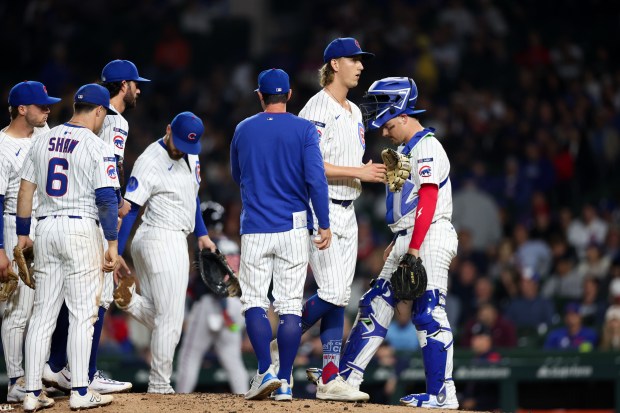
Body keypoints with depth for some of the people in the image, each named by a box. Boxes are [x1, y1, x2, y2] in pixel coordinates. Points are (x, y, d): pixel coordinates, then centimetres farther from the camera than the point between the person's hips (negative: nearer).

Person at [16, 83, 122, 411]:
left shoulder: (42, 141, 9)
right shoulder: (97, 148, -7)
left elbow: (25, 190, 10)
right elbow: (107, 199, -12)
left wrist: (22, 234, 17)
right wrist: (112, 243, -8)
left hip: (46, 228, 5)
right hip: (82, 229, -5)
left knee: (43, 313, 7)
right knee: (82, 313, 0)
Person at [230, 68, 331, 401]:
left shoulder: (243, 130, 4)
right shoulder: (304, 130, -3)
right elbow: (316, 178, -10)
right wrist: (324, 224, -6)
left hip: (255, 228, 0)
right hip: (294, 227, 0)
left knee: (254, 302, 4)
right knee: (290, 305, 3)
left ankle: (266, 370, -14)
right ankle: (284, 382, 2)